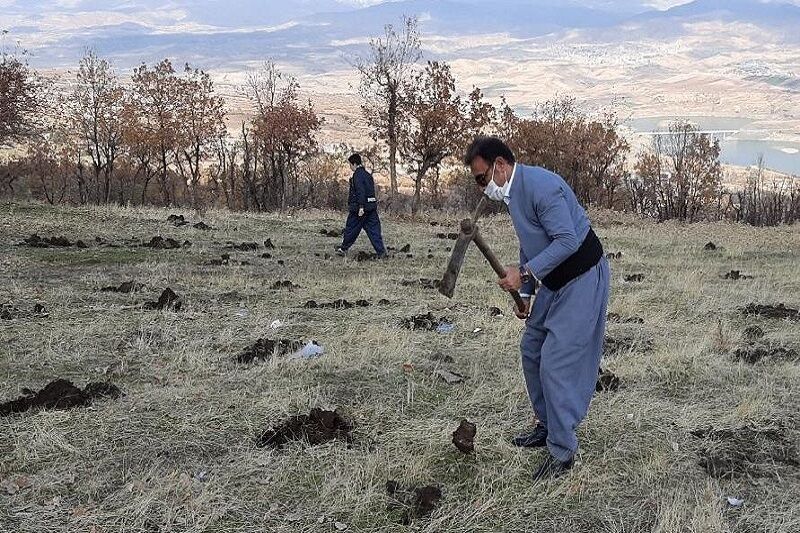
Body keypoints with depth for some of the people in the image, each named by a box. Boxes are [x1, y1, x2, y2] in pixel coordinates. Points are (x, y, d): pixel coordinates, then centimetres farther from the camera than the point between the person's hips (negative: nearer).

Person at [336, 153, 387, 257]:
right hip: (372, 206, 8)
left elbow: (360, 191, -21)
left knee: (351, 229, 8)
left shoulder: (357, 175, -11)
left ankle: (343, 249, 22)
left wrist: (361, 207, -25)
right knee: (373, 229, 4)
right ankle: (381, 252, -4)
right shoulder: (368, 175, 16)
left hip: (360, 207, -8)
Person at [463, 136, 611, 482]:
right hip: (555, 281, 11)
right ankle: (548, 426, 31)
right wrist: (525, 293, 17)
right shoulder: (512, 192, 8)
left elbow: (567, 240, -29)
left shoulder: (540, 186, -24)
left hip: (583, 278, -10)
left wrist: (524, 272, -29)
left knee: (556, 362, -12)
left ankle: (563, 451, -1)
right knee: (532, 349, 16)